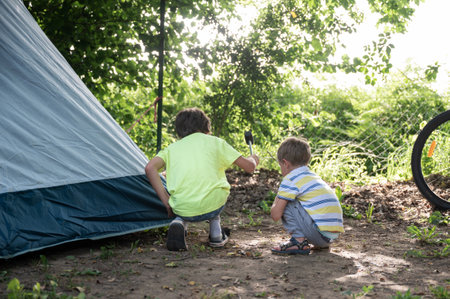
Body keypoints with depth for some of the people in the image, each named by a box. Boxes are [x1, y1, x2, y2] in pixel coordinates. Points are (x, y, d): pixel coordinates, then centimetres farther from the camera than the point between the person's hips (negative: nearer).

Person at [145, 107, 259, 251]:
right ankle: (216, 233, 28)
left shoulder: (172, 148, 17)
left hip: (182, 209, 0)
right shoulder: (215, 142, 14)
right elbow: (249, 167, 15)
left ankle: (179, 222, 5)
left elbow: (150, 168, 0)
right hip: (212, 206, 0)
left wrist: (166, 201, 5)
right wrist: (253, 159, 40)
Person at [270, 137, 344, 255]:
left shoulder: (290, 180, -4)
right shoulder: (314, 177, 22)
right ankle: (322, 244, 19)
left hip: (319, 231, -9)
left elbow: (275, 215, -6)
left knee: (284, 204, -1)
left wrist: (276, 200, 15)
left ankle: (299, 241, -5)